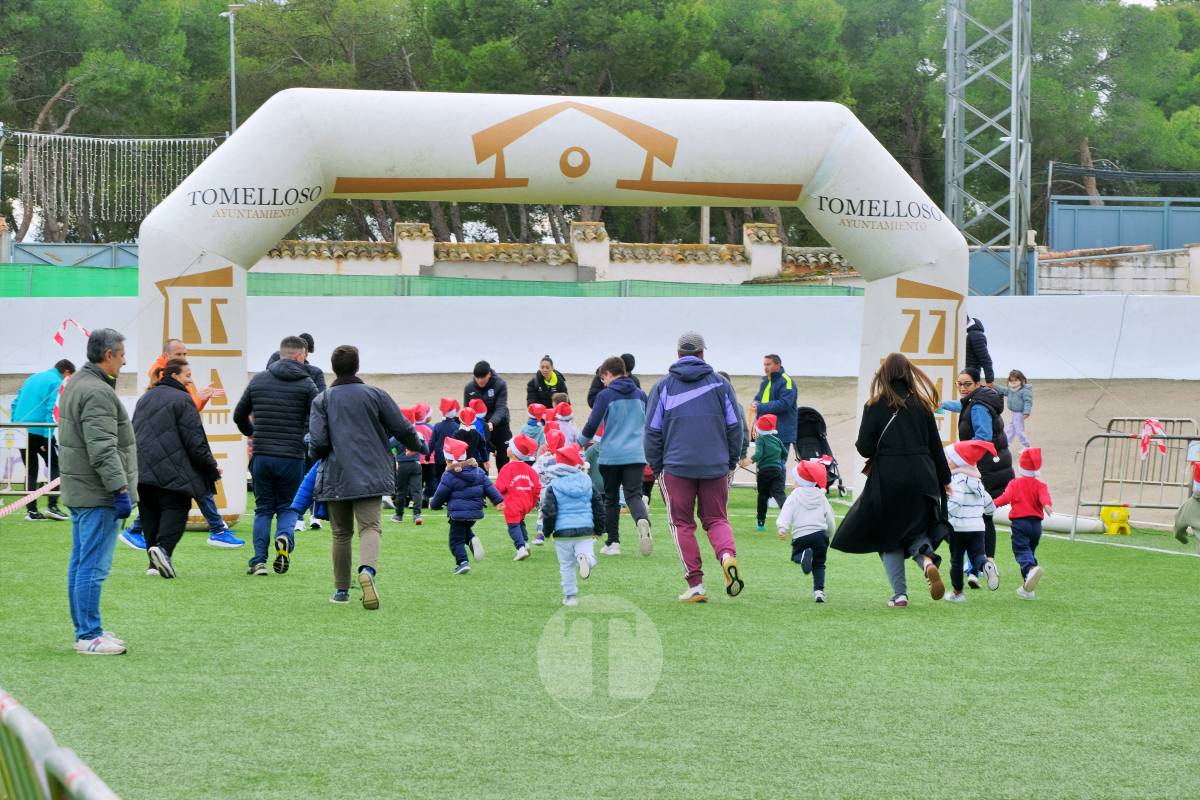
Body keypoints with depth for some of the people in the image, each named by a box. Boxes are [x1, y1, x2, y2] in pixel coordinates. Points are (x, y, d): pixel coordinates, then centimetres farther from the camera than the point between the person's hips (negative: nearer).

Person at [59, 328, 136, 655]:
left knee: (80, 562, 14)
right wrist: (120, 489, -22)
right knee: (93, 565, -8)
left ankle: (85, 629, 22)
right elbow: (102, 450, -24)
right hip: (97, 493, -11)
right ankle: (89, 636, -7)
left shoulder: (75, 385, 16)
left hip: (78, 492, 11)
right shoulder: (98, 393, -18)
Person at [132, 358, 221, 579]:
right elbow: (194, 440, -8)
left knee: (150, 514, 11)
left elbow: (133, 433, 24)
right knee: (175, 510, -5)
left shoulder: (144, 399, 19)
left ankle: (155, 562, 6)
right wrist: (212, 467, 1)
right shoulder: (182, 399, -4)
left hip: (141, 469, 7)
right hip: (171, 468, -7)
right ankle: (163, 547, -29)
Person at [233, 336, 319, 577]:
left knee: (263, 509, 12)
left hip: (261, 456, 2)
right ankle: (285, 538, -19)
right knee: (287, 507, 13)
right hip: (292, 457, -2)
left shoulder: (258, 380, 8)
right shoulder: (306, 384, -2)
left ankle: (258, 560, -1)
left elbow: (239, 415, 16)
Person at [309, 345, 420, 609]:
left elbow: (318, 442, -7)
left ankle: (341, 588, 21)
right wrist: (418, 445, 24)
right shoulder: (376, 395, 2)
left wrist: (318, 454, 16)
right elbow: (403, 430, 3)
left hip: (335, 478, 1)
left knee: (341, 533, 15)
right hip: (371, 476, -1)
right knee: (370, 527, -7)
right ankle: (368, 569, -36)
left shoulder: (322, 400, 2)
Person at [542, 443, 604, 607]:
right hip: (586, 531, 1)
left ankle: (570, 595, 10)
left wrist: (547, 531, 8)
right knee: (589, 556, 0)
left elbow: (549, 512, -7)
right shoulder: (588, 483, 5)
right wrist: (598, 530, 22)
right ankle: (584, 558, -36)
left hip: (563, 532, -1)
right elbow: (599, 508, 10)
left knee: (566, 565, 11)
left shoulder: (554, 486, -3)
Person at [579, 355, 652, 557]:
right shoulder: (640, 395, 11)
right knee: (634, 495, -4)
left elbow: (592, 425, -2)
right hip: (636, 455, 2)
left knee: (611, 499, 10)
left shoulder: (605, 395, -3)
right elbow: (649, 425, 21)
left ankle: (612, 543, 11)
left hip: (610, 455, -2)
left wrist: (581, 441, 18)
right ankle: (642, 520, -36)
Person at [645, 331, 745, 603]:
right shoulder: (720, 384, 6)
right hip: (716, 467, 1)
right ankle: (728, 555, -18)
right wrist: (731, 461, 17)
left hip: (676, 466, -1)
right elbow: (735, 427, 7)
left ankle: (695, 584, 0)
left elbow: (652, 431, 3)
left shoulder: (663, 386, 3)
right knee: (716, 519, 12)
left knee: (683, 524, 6)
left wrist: (656, 467, 11)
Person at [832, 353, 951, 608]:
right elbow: (935, 446, 8)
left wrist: (860, 444, 17)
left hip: (887, 479, -2)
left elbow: (865, 448, -6)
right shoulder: (921, 405, 5)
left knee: (889, 539, 11)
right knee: (916, 529, 15)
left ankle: (900, 594, 4)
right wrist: (945, 480, 17)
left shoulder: (875, 407, -4)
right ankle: (926, 559, -18)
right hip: (921, 477, 2)